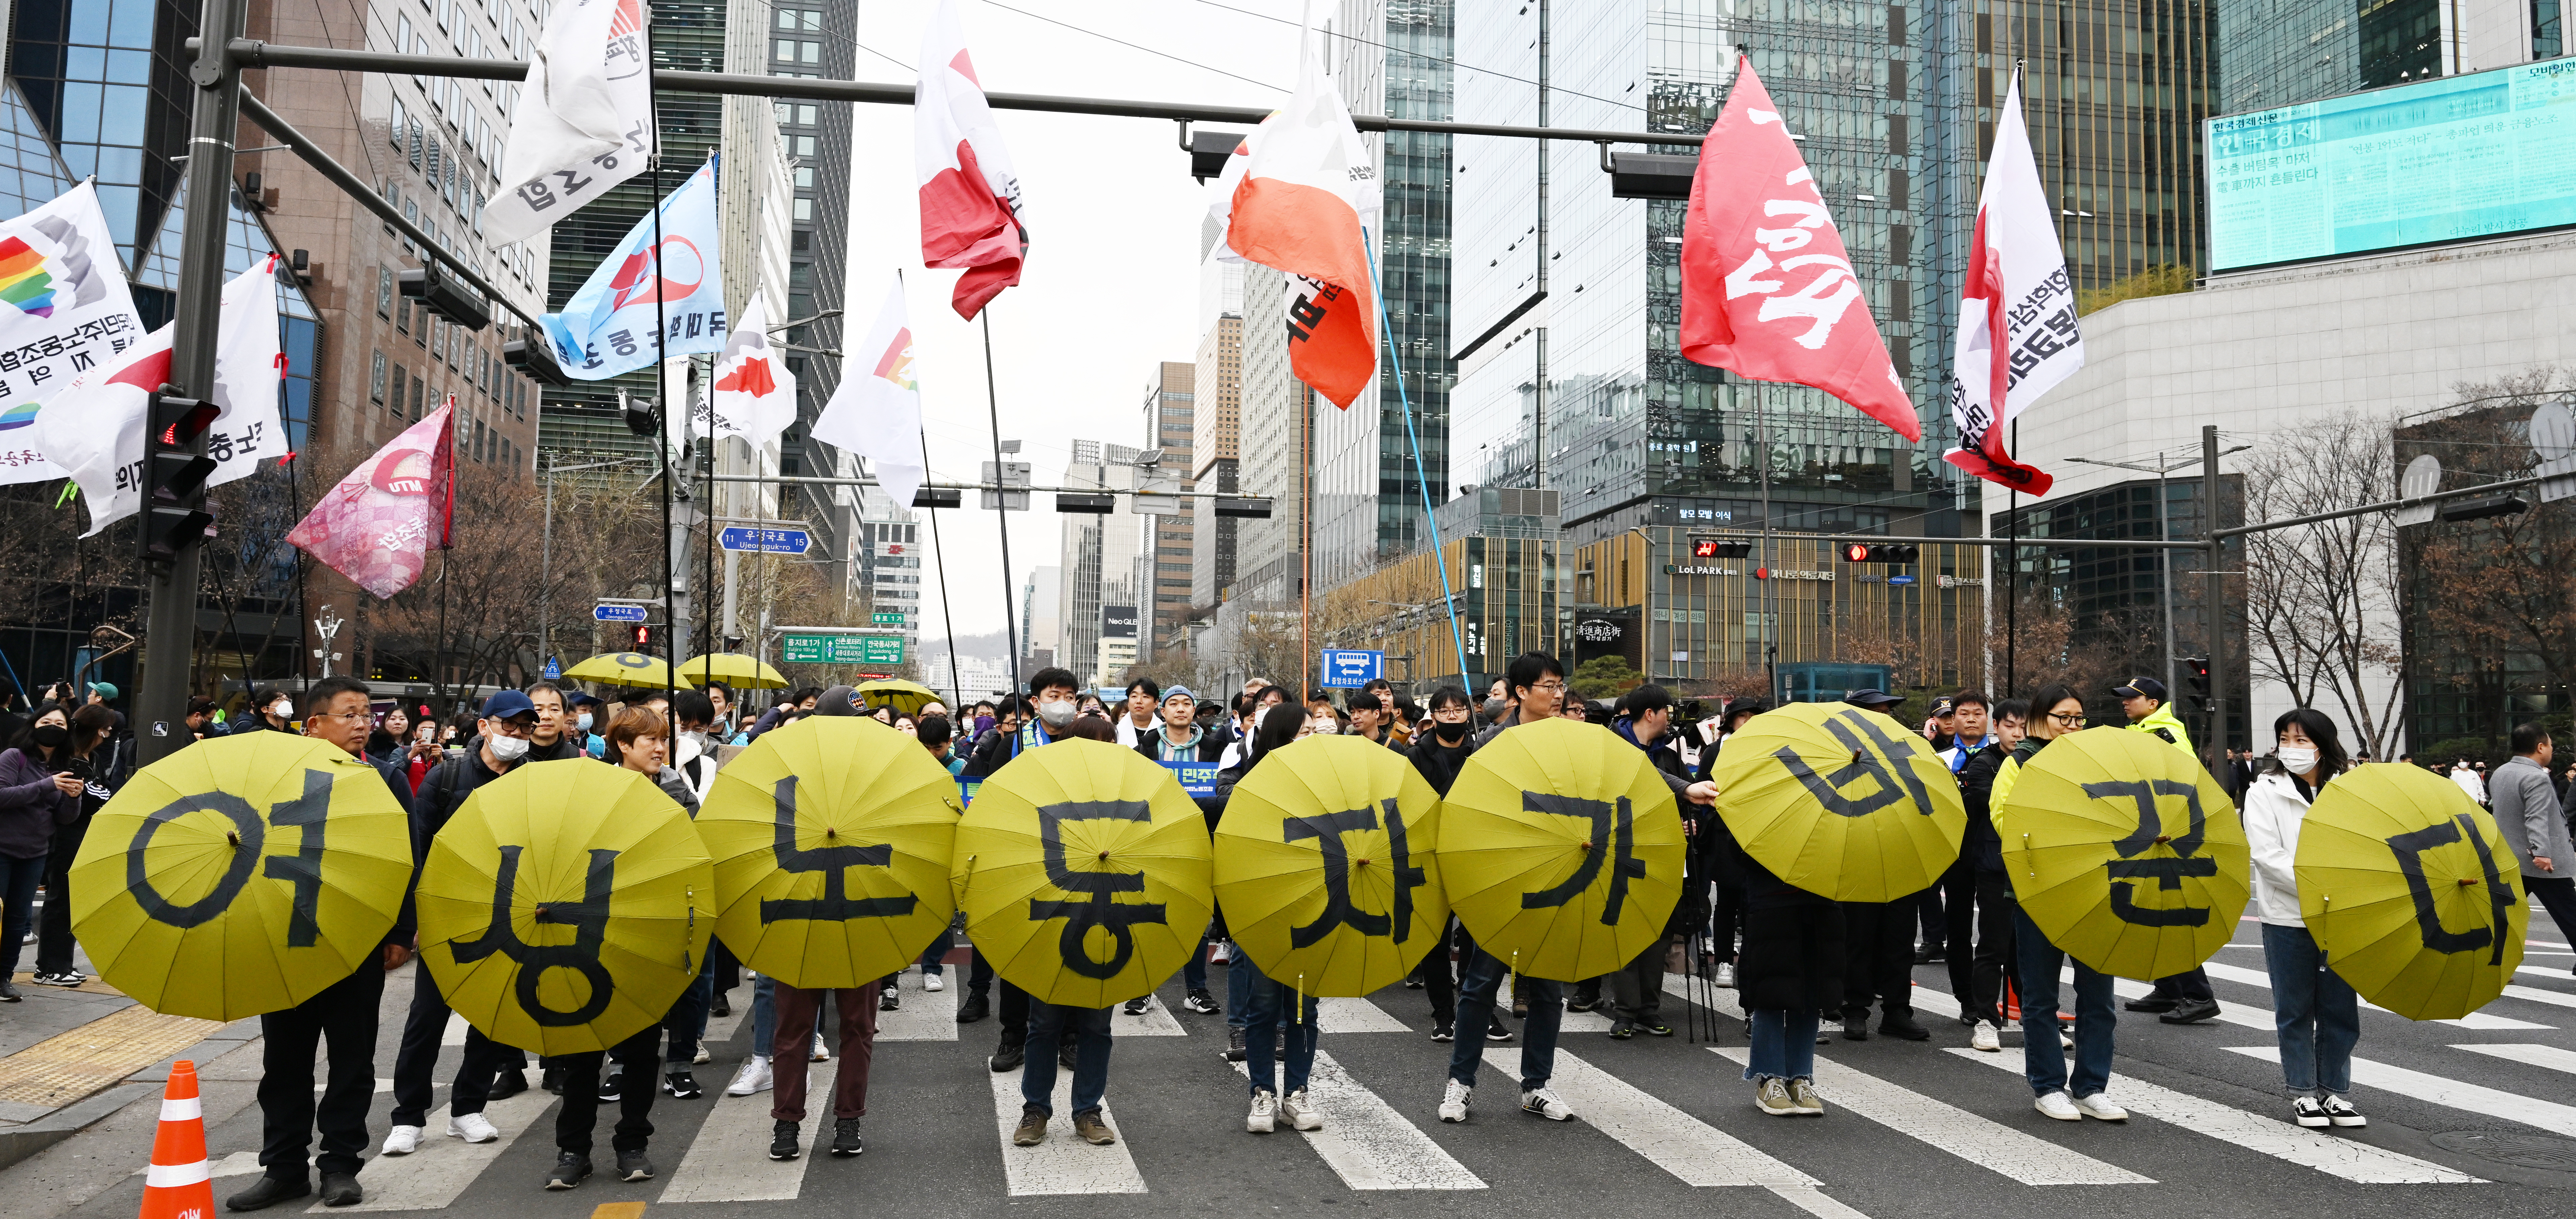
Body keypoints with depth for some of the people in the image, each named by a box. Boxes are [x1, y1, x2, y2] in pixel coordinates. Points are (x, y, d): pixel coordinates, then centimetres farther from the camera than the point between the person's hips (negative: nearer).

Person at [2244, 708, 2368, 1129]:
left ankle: (2336, 1092, 18)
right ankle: (2303, 1094, 15)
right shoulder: (2265, 792, 1)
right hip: (2288, 917, -2)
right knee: (2295, 1010, 6)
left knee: (2340, 1008, 6)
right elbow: (2267, 855, -9)